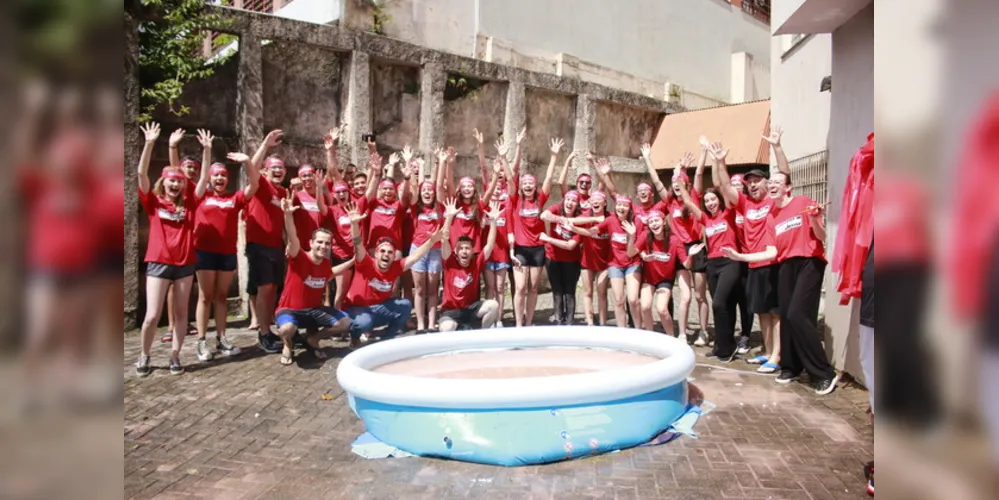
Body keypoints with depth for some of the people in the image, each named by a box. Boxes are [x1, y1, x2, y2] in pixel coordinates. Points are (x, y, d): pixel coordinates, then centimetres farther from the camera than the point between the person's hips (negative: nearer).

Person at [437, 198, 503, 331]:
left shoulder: (476, 263, -3)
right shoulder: (450, 262, -7)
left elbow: (490, 245, -8)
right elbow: (445, 240, -17)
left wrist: (493, 221, -18)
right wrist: (449, 217, -27)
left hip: (471, 307, 3)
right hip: (451, 310, -3)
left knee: (494, 305, -25)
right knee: (447, 329, -34)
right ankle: (461, 328, 2)